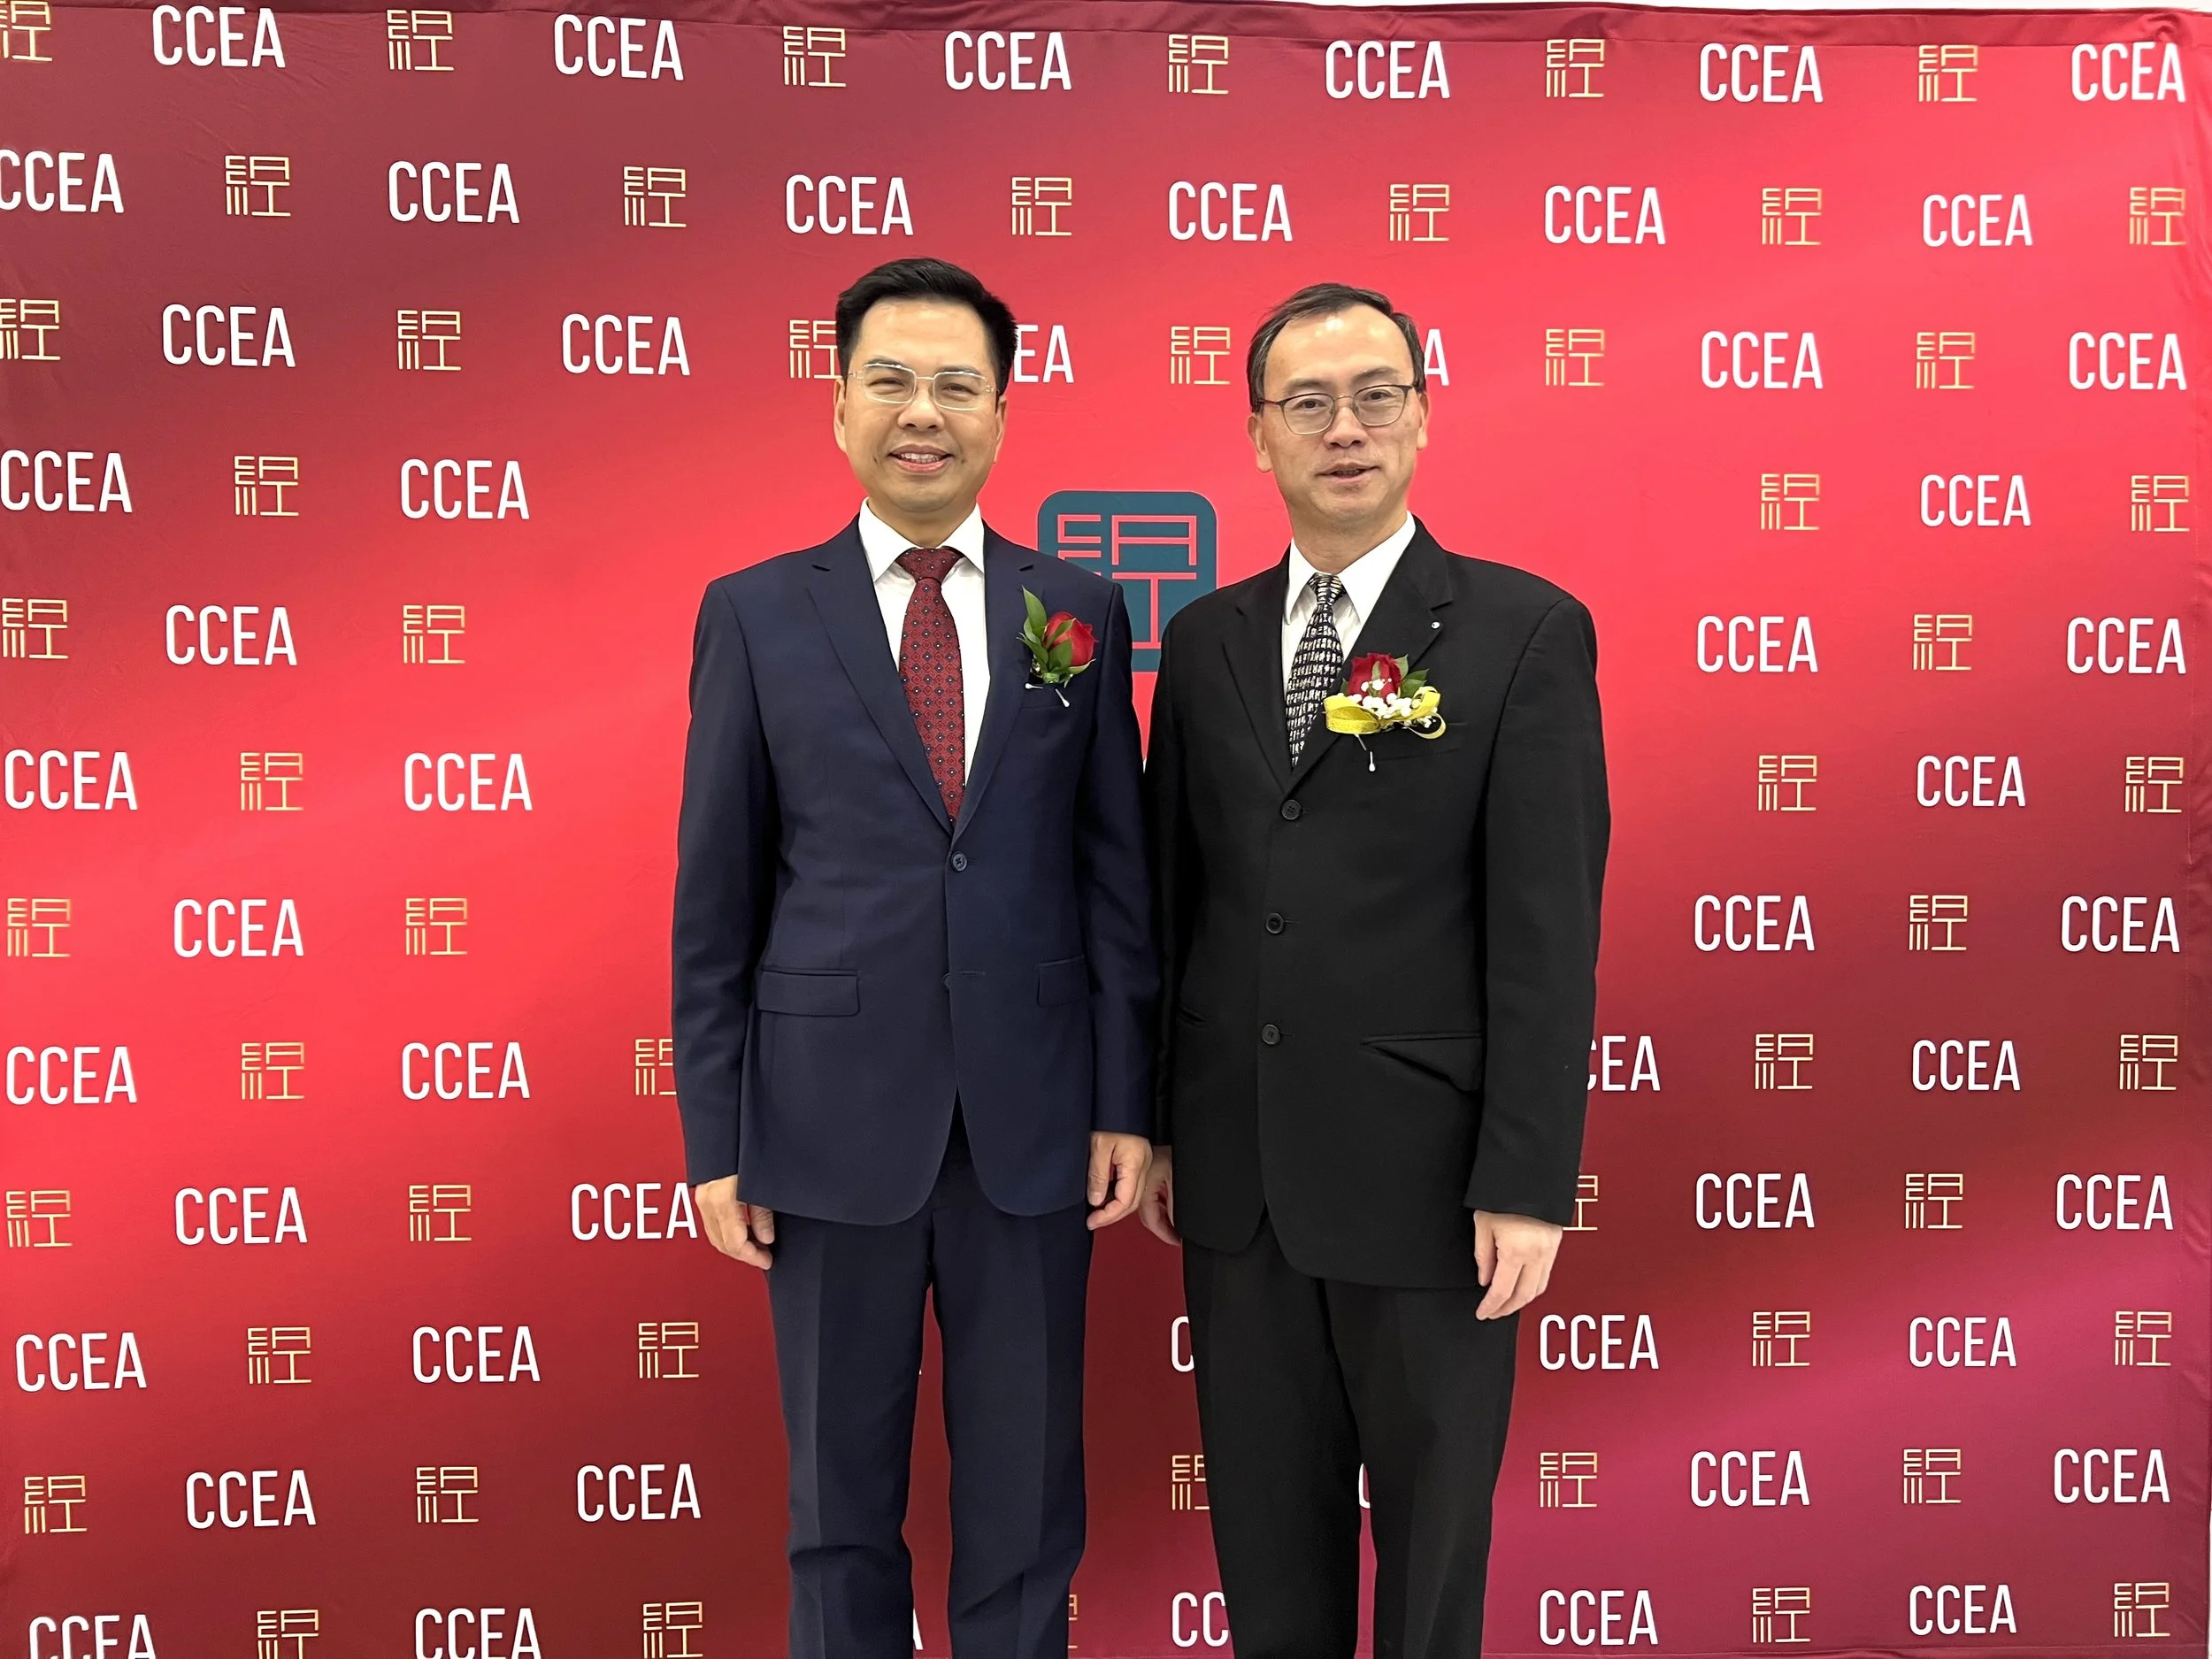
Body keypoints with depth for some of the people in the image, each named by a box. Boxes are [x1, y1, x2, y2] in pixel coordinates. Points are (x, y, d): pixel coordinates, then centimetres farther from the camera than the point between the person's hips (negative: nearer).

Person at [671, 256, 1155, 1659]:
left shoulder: (1079, 611, 4)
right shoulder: (756, 614, 1)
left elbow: (1118, 873, 5)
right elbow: (715, 898, 1)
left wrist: (1128, 1105, 1)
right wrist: (716, 1139, -1)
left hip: (1032, 1124, 1)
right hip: (831, 1123, -1)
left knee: (1027, 1503, 13)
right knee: (841, 1503, 14)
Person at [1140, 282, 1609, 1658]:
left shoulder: (1525, 632, -6)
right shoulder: (1204, 642, 7)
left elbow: (1549, 927, -10)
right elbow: (1174, 897, 10)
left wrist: (1529, 1185, -14)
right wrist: (1153, 1125, 9)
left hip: (1421, 1170, -4)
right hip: (1236, 1171, 4)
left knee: (1434, 1537, 14)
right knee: (1267, 1536, 17)